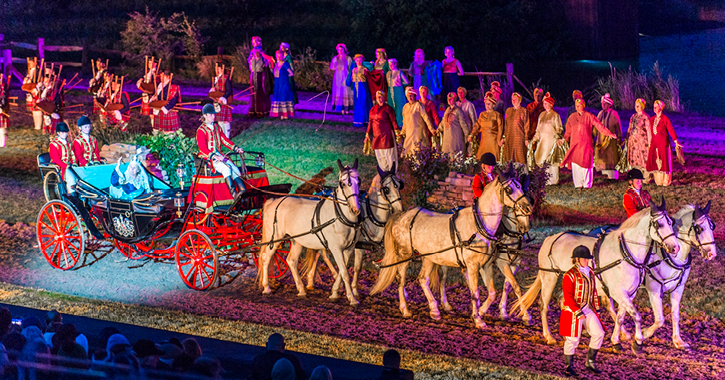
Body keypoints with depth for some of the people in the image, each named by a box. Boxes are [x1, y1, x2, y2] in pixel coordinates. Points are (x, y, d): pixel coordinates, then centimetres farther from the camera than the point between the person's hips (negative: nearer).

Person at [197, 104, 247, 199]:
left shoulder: (217, 127, 17)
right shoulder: (201, 130, -7)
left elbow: (225, 140, 16)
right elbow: (203, 149, -17)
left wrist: (236, 148, 2)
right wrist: (214, 156, -30)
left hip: (219, 155, 7)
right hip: (207, 158, -7)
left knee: (235, 169, -17)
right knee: (226, 168, -30)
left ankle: (243, 190, -27)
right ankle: (233, 193, -36)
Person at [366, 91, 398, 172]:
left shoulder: (388, 109, -5)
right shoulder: (373, 109, 12)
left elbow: (393, 121, -7)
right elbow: (370, 122, 17)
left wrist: (397, 132, -14)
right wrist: (368, 134, 14)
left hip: (386, 135, -6)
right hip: (376, 135, 6)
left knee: (388, 154, -5)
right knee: (379, 155, 7)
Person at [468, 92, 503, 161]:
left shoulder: (497, 115, -2)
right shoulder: (482, 115, 13)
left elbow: (500, 129, -6)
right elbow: (477, 126, 12)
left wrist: (499, 140, -13)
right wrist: (471, 135, 0)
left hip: (493, 141, -5)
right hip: (484, 141, 5)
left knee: (493, 160, -7)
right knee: (481, 159, -1)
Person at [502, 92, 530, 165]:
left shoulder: (524, 111, 0)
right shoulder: (508, 110, 14)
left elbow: (526, 126, -3)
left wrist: (526, 139, -8)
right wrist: (504, 137, 11)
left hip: (519, 138, -5)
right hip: (509, 138, 5)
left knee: (520, 157, -8)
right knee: (508, 158, 1)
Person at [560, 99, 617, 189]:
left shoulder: (589, 116, 2)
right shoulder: (572, 117, 12)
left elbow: (599, 126, 0)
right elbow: (568, 131, 21)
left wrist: (609, 134, -4)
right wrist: (564, 139, 18)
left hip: (586, 144, -3)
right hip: (574, 144, 3)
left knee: (586, 163, -5)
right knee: (575, 164, -3)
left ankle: (587, 184, 4)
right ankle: (578, 184, 5)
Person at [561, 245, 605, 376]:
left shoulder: (590, 272, 9)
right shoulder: (570, 275, -14)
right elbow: (568, 297, -17)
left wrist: (596, 308, 17)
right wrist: (578, 313, -22)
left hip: (588, 309, 7)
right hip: (573, 311, -7)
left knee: (598, 333, 0)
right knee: (572, 338, 0)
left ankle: (590, 362, 13)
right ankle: (568, 366, 15)